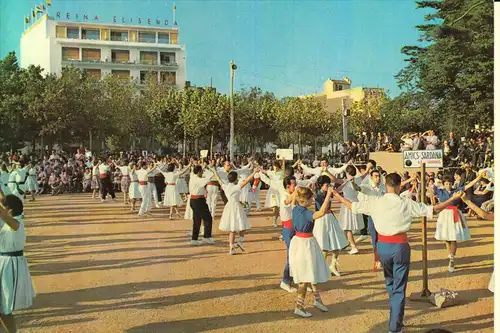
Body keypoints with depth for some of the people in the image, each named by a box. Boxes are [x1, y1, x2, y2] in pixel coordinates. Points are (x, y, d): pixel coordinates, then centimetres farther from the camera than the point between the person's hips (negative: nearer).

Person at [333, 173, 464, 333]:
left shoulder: (375, 202, -6)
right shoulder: (407, 203, -10)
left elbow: (352, 206, 6)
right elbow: (433, 210, -5)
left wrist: (336, 195, 22)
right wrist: (453, 198, 5)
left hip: (383, 245, 3)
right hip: (400, 246, -3)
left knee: (390, 282, 26)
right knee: (399, 288, 5)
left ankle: (396, 318, 42)